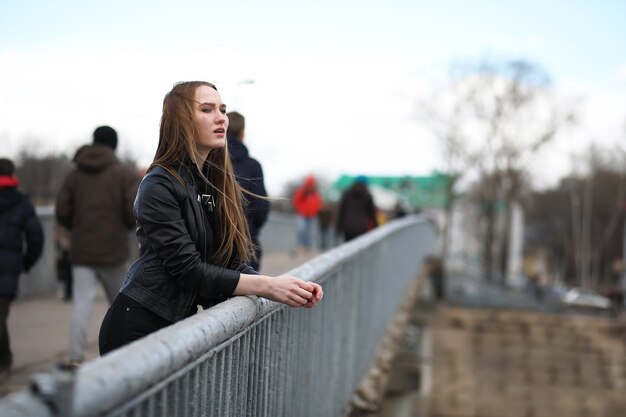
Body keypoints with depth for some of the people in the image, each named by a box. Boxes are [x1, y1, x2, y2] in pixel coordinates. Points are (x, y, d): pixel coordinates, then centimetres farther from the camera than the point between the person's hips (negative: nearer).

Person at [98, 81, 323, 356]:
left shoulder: (222, 184, 8)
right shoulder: (159, 186, -14)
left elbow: (234, 263, 3)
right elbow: (187, 269, -20)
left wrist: (287, 288, -14)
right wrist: (268, 286, -23)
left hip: (182, 321, 6)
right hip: (140, 325, -6)